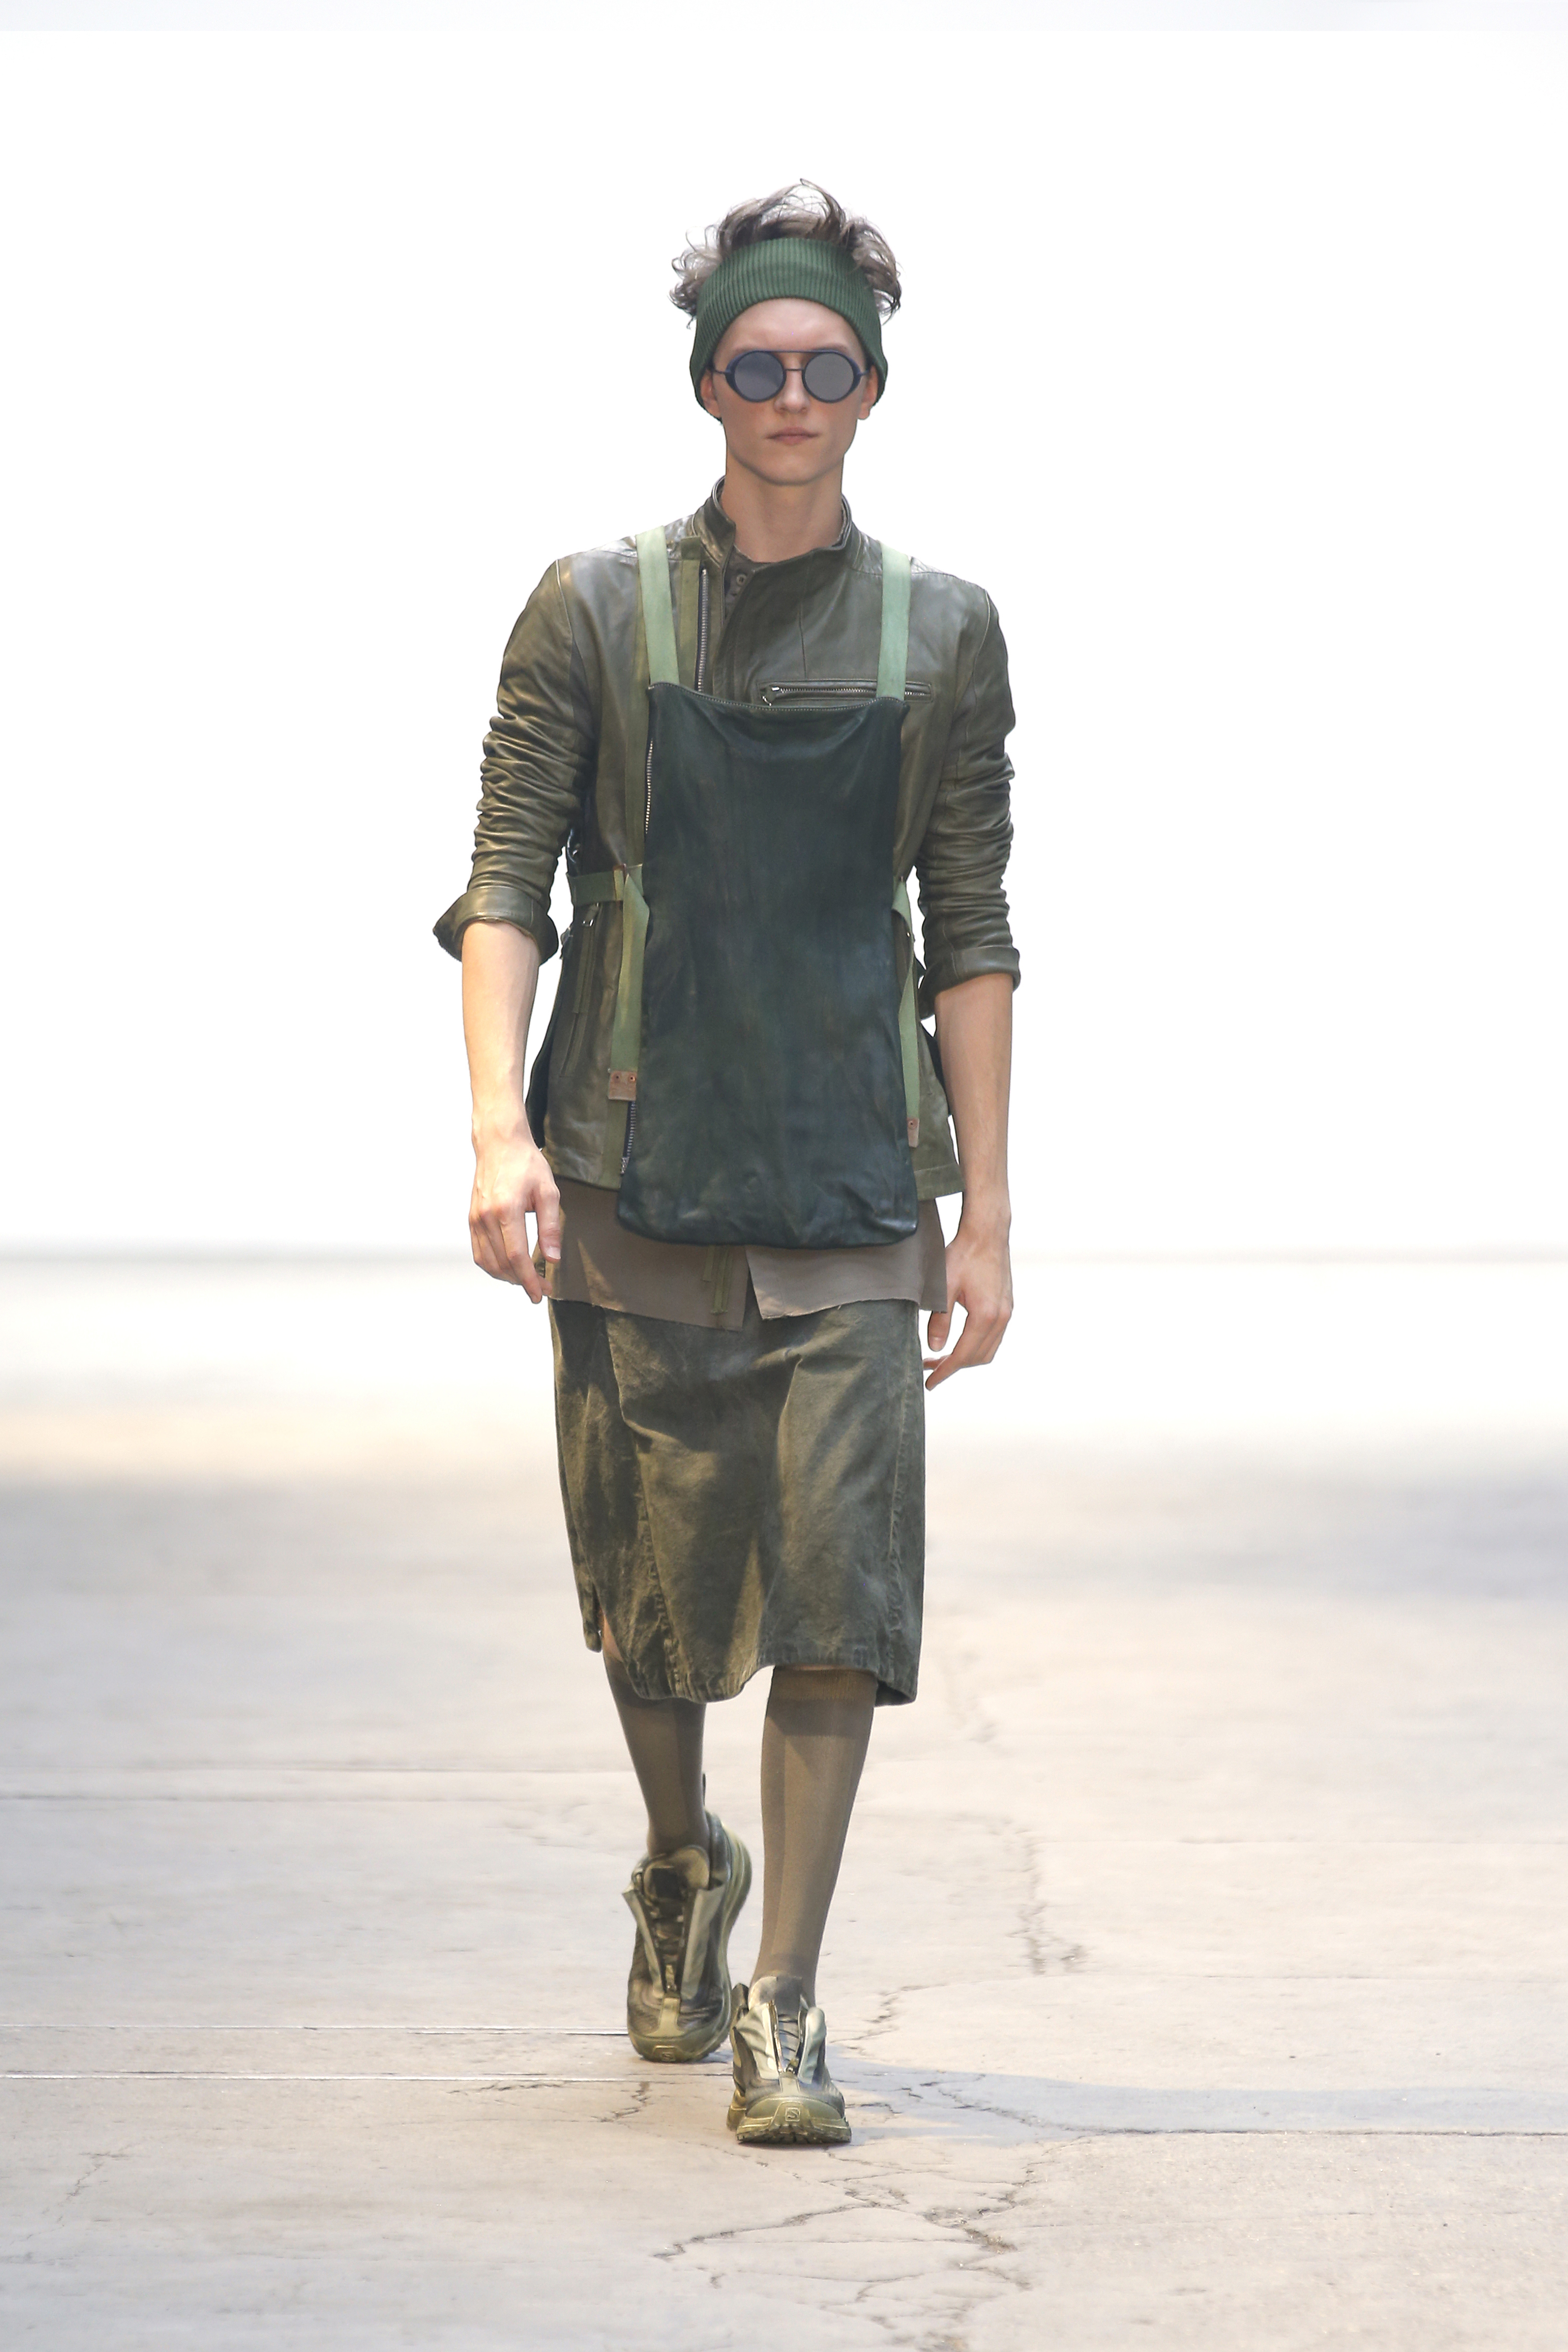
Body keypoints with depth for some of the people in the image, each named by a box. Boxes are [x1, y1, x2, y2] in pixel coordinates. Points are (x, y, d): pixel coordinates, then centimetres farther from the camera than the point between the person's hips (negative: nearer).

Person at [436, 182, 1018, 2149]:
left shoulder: (940, 635, 8)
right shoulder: (593, 615, 4)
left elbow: (972, 940, 8)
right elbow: (504, 888, -1)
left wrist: (985, 1214, 3)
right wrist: (500, 1126, -16)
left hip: (850, 1191, 0)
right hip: (633, 1177, 0)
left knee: (840, 1589, -9)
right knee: (656, 1588, 7)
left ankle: (780, 2004, 0)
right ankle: (680, 1872, 37)